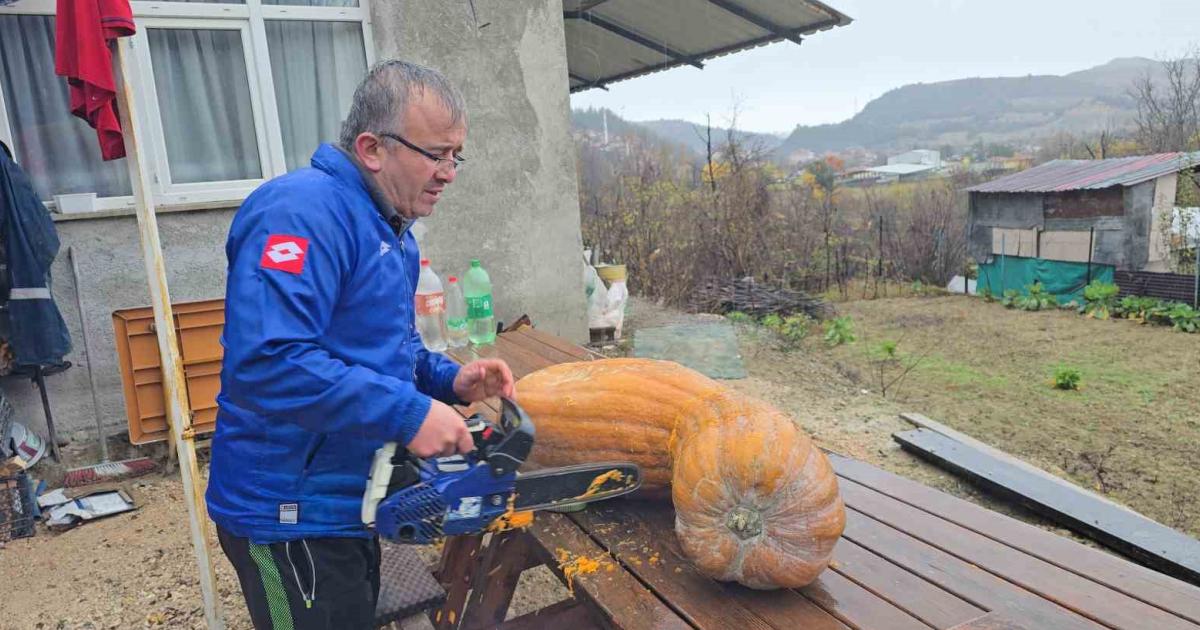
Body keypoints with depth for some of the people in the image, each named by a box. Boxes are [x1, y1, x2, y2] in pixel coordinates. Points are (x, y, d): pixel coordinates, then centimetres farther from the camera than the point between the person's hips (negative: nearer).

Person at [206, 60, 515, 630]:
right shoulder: (305, 210, -23)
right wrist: (409, 413, -31)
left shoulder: (392, 230, 10)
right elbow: (266, 363, -34)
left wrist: (450, 380, 0)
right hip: (292, 517, -10)